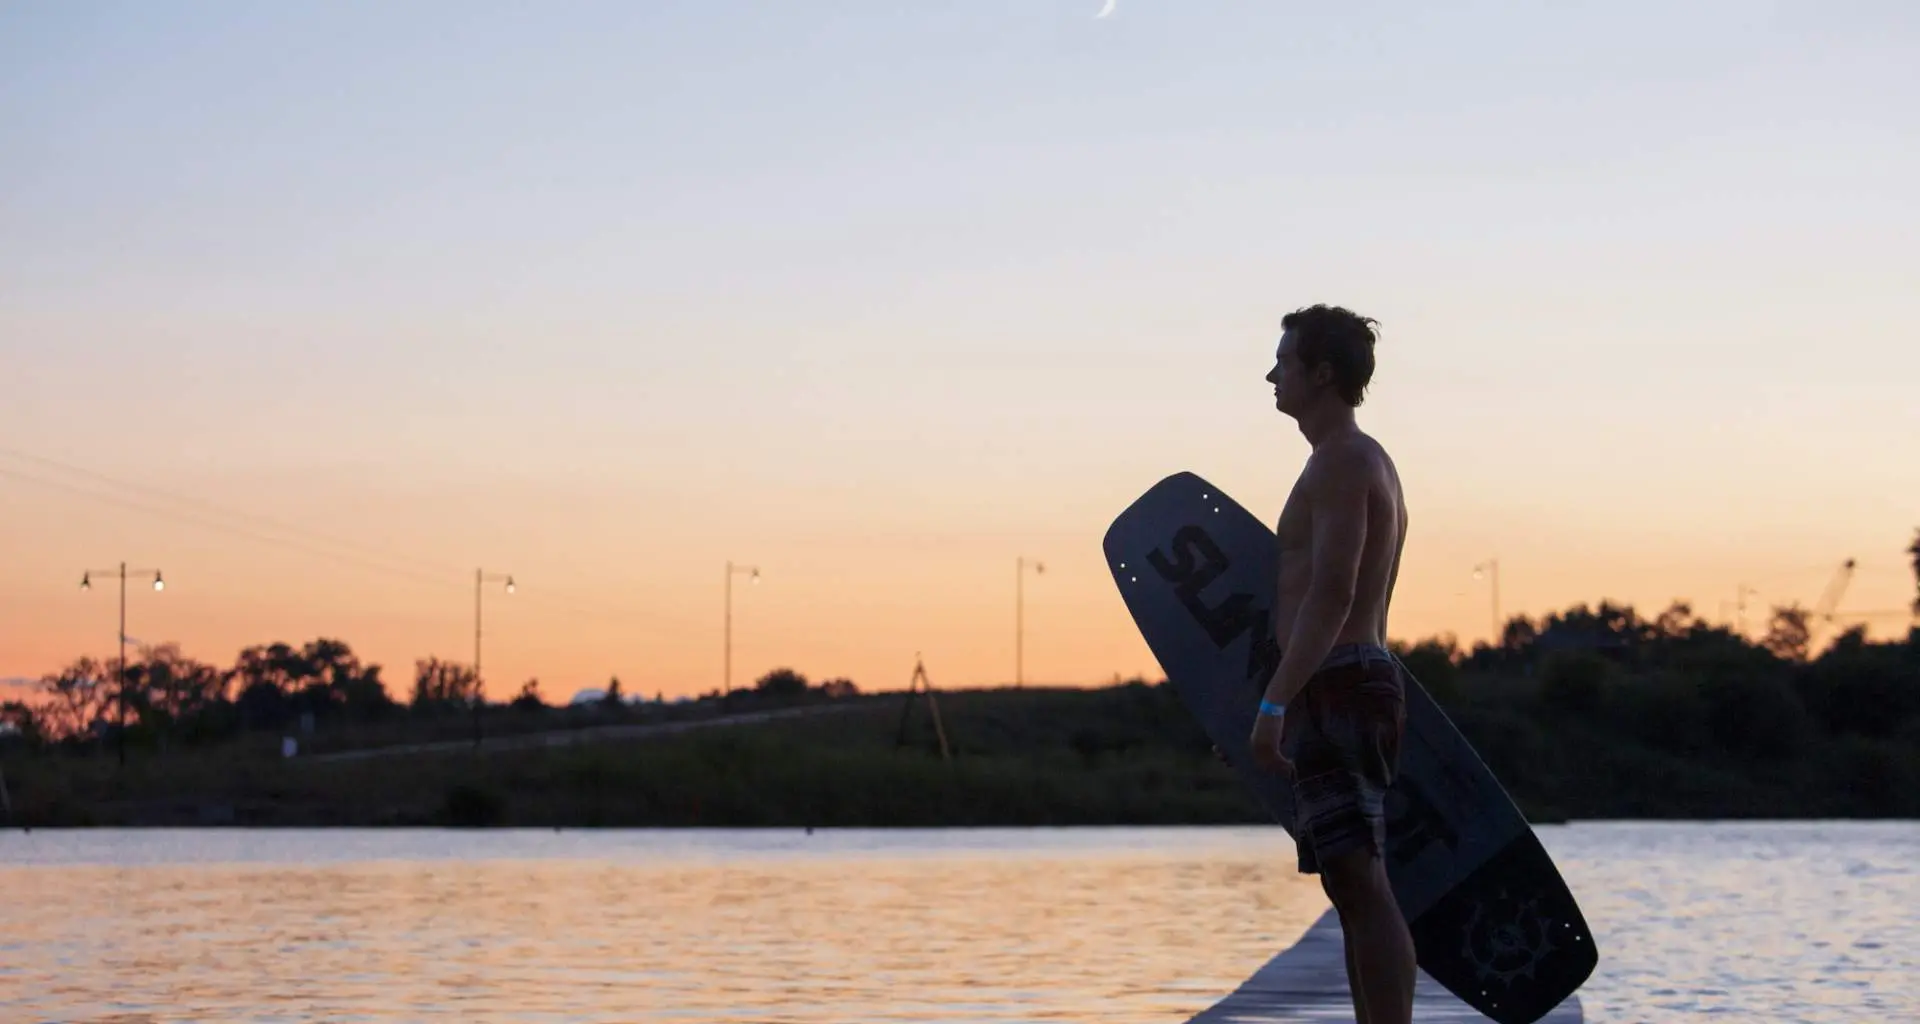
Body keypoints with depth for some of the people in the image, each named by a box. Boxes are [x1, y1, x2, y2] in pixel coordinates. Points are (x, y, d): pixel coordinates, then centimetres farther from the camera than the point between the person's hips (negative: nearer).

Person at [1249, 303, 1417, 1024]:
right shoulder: (1369, 463, 23)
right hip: (1362, 675, 11)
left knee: (1360, 884, -14)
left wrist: (1274, 703, -27)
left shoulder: (1341, 462, -10)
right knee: (1354, 888, 10)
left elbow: (1332, 594, -21)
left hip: (1337, 687, -11)